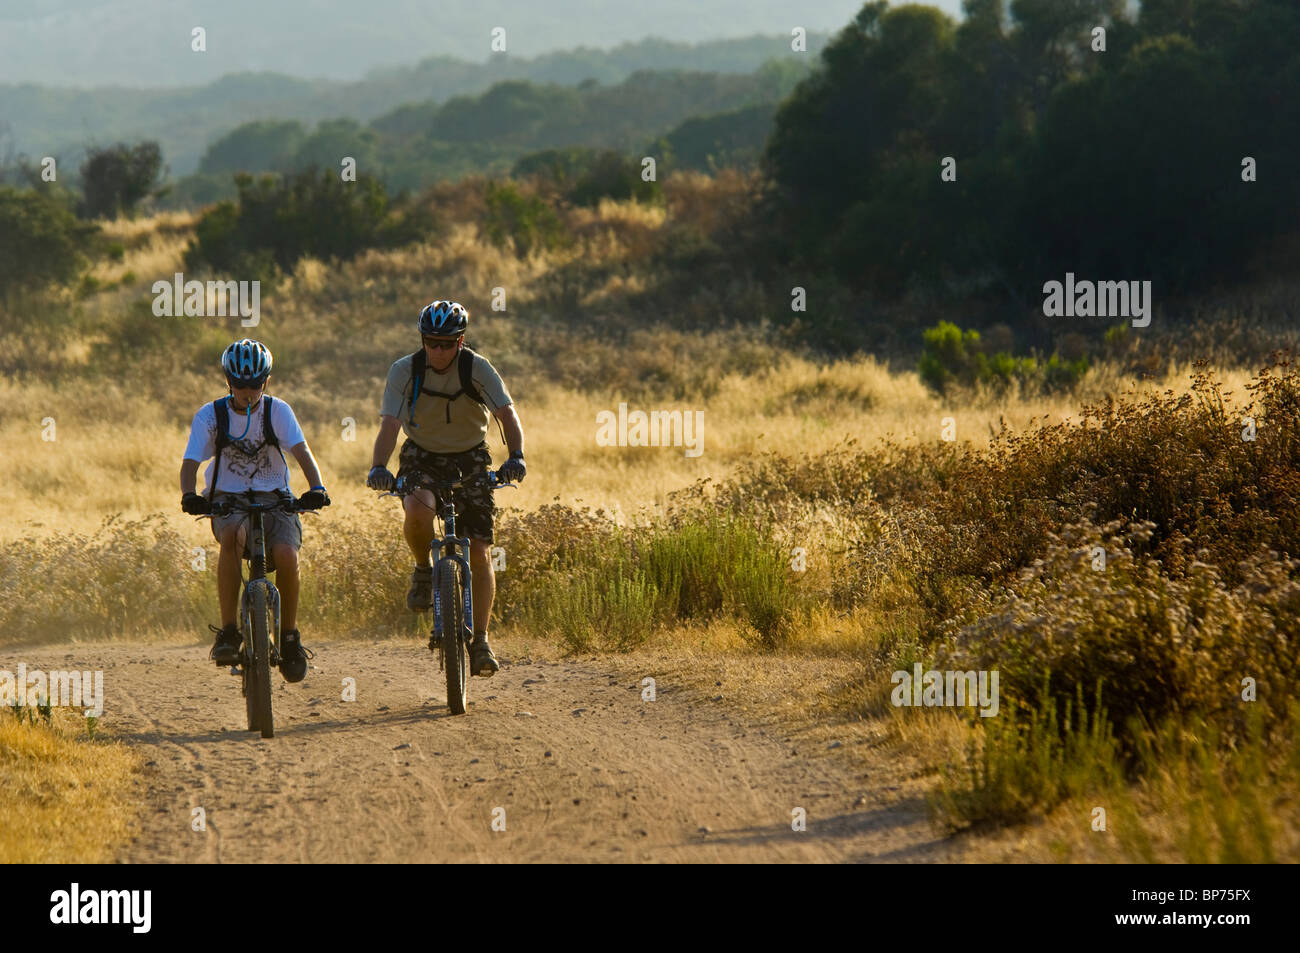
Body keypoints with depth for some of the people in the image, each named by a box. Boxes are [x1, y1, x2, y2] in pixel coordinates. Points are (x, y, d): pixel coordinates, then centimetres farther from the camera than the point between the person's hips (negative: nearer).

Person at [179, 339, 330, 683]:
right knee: (234, 535, -37)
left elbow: (302, 452, -12)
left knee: (286, 555, -28)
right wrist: (189, 495, -32)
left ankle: (289, 637, -3)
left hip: (273, 499, 1)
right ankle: (228, 632, -29)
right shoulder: (210, 415, -2)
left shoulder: (277, 411, -1)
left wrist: (316, 488, -31)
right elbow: (191, 462, -10)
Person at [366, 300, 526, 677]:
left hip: (470, 458, 1)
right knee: (419, 512, -35)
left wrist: (516, 456, -43)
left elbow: (507, 413, -24)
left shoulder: (478, 369, -17)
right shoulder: (404, 371, -17)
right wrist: (378, 467, -42)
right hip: (422, 457, 0)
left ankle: (480, 641, 2)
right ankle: (423, 571, -4)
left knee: (480, 552, -8)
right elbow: (390, 424, -25)